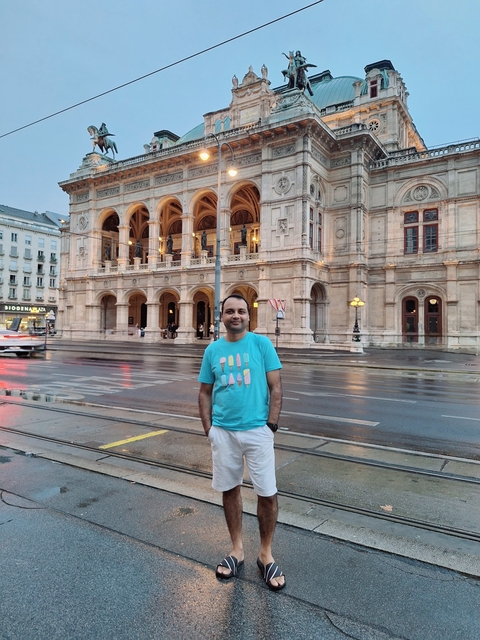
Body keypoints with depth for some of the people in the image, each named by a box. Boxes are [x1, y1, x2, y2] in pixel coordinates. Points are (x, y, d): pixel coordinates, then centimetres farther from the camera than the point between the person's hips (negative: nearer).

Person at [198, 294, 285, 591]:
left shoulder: (262, 343, -4)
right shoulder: (213, 350, 4)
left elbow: (276, 387, -4)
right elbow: (205, 392, 8)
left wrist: (272, 424, -8)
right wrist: (209, 428, 1)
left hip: (257, 430, -2)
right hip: (223, 432, 3)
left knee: (267, 494, 2)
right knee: (230, 489, 14)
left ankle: (266, 555, 25)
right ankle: (237, 550, 34)